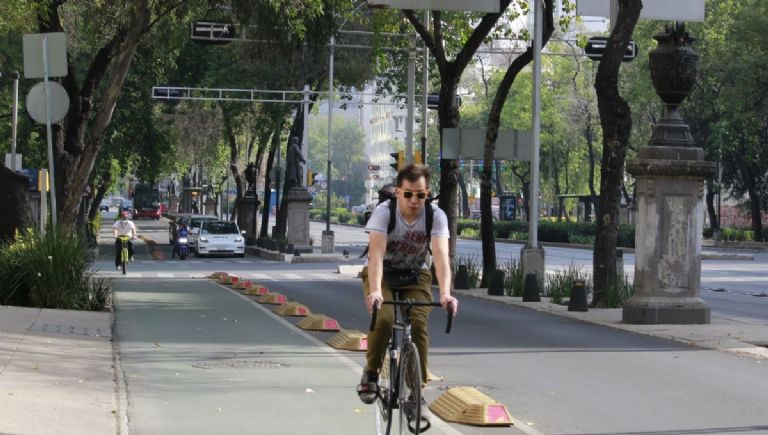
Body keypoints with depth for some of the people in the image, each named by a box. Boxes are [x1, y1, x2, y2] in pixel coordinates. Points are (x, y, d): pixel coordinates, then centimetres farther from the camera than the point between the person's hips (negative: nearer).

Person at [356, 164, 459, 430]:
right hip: (383, 274, -1)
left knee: (418, 325, -22)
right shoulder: (384, 212, -25)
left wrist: (445, 293, -48)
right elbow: (377, 253, -37)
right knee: (383, 318, -28)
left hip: (415, 276, 1)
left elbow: (441, 255, -32)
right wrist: (375, 291, -52)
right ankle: (371, 374, -4)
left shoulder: (436, 216, -20)